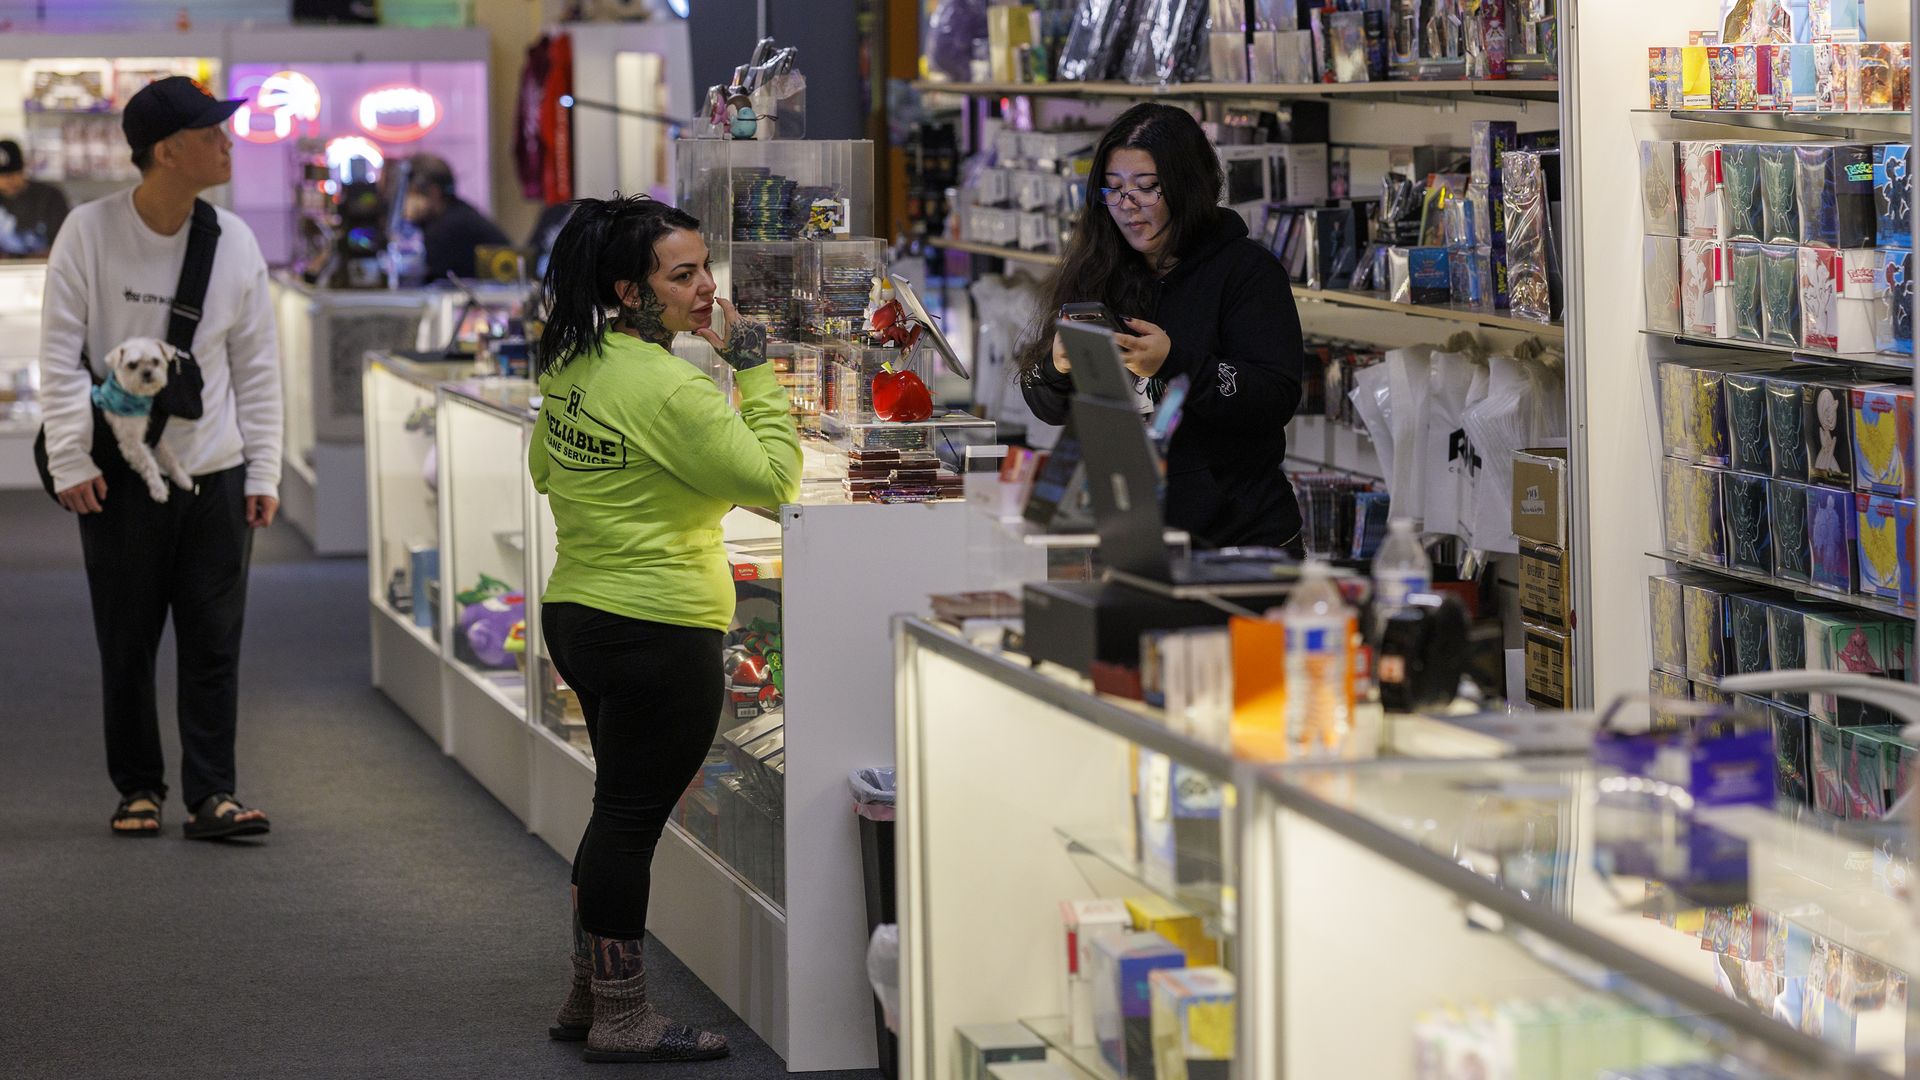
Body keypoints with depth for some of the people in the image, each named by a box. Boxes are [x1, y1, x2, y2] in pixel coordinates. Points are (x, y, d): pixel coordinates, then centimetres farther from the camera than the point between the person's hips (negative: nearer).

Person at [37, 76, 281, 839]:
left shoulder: (234, 241, 2)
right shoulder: (91, 233, -8)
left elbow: (257, 365, 8)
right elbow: (61, 353, -5)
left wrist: (263, 472, 5)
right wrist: (71, 461, -10)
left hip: (215, 475, 3)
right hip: (119, 478, -2)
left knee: (214, 641, 1)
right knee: (127, 645, 6)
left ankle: (211, 795, 6)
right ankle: (138, 790, 18)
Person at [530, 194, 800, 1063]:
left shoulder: (571, 367, 6)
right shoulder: (670, 389, -21)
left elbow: (546, 468, 22)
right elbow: (772, 481, -17)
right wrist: (756, 372, -12)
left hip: (578, 614, 9)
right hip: (660, 632, -9)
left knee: (620, 813, 19)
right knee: (632, 820, -1)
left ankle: (588, 997, 27)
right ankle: (622, 1020, 6)